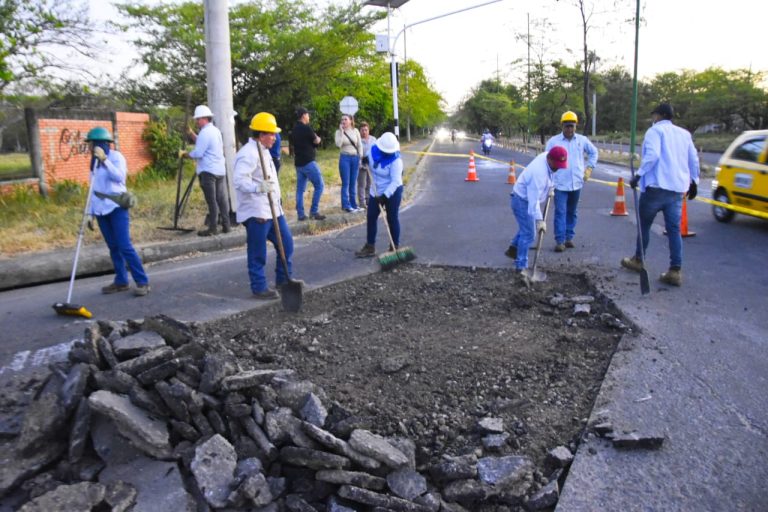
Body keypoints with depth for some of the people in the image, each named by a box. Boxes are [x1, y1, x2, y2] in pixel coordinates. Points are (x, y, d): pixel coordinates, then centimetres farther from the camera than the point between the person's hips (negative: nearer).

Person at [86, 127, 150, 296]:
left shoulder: (115, 156, -6)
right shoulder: (95, 162, 14)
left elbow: (119, 176, -24)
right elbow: (94, 189, 16)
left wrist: (104, 159, -30)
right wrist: (90, 213, 13)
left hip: (117, 207, -7)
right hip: (101, 210, 7)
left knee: (125, 246, -12)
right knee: (113, 247, 8)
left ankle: (143, 282, -8)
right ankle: (121, 282, 13)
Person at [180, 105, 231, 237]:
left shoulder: (205, 132, -13)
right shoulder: (216, 130, 16)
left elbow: (198, 153, -17)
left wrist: (185, 154, -3)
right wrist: (191, 133, 18)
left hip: (208, 171, -9)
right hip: (220, 170, 9)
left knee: (211, 201, -5)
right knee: (222, 199, 9)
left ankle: (213, 228, -2)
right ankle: (226, 225, 12)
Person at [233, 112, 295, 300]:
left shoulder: (263, 151, 17)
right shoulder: (248, 154, -17)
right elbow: (240, 180, -29)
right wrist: (259, 188, -43)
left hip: (272, 209, 10)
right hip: (256, 212, -10)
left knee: (286, 244, 14)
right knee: (257, 254, 0)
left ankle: (283, 280, 28)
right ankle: (259, 288, 12)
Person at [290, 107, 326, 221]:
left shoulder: (294, 130, 13)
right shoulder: (306, 128, -12)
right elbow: (317, 141, -3)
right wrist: (316, 138, 16)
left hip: (298, 163, 8)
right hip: (308, 162, -8)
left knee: (300, 189, 7)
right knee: (319, 186, -2)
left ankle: (301, 214, 5)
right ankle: (314, 211, -5)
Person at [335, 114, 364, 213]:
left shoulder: (355, 131, 5)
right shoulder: (339, 132, -1)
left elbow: (360, 145, 8)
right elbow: (338, 145, -16)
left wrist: (360, 158, 3)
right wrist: (341, 132, -17)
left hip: (355, 158, 3)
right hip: (345, 158, -3)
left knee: (353, 183, 8)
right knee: (346, 183, -4)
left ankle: (353, 204, 16)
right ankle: (346, 206, 0)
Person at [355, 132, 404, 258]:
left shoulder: (396, 160, -24)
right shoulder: (373, 150, -8)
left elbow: (395, 181, -28)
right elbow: (368, 163, 15)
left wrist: (385, 195, -35)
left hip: (392, 191, -6)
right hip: (376, 191, 6)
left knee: (392, 219, 1)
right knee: (371, 217, 5)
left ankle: (395, 247, 13)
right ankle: (370, 247, 14)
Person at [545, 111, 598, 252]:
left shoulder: (582, 140, 3)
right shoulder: (553, 141, -4)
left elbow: (594, 152, 19)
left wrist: (589, 168, 9)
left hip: (576, 183, 3)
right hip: (560, 184, -3)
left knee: (572, 212, 12)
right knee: (560, 212, -6)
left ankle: (569, 237, 22)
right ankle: (560, 240, -4)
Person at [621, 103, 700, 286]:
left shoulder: (655, 130, -2)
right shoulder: (684, 133, 16)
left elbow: (652, 155, -18)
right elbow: (693, 159, 17)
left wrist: (638, 174, -15)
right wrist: (694, 181, 26)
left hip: (656, 185, -5)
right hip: (677, 188, 6)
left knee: (644, 224, 11)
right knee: (674, 229, 3)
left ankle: (638, 260, 23)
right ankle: (675, 271, -1)